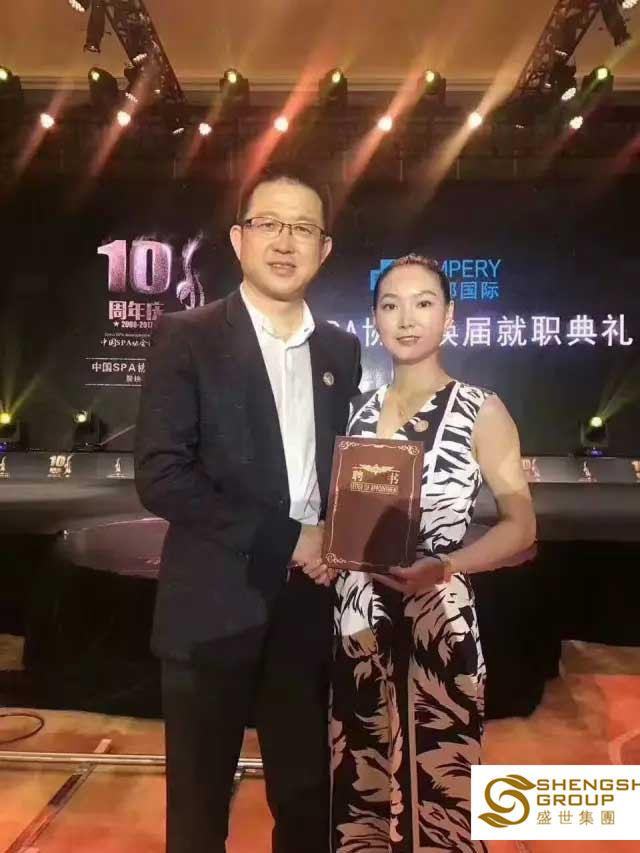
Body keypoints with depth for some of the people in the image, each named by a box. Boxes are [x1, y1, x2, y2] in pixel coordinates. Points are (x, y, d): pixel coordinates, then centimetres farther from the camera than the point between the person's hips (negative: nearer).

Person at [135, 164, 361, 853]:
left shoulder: (340, 350, 9)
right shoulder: (187, 338, -5)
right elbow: (161, 478, -13)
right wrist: (282, 539, -15)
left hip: (308, 604, 4)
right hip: (216, 608, -4)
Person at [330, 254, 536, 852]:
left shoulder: (480, 412, -3)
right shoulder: (359, 411, 9)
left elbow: (521, 525, -5)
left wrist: (443, 566, -20)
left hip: (436, 623, -3)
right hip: (358, 626, 4)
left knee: (436, 793, 4)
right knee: (359, 790, 12)